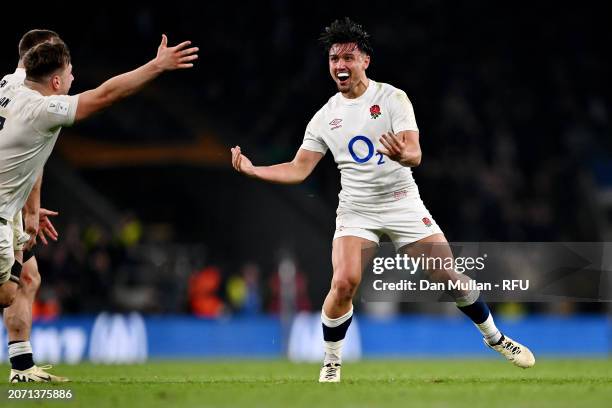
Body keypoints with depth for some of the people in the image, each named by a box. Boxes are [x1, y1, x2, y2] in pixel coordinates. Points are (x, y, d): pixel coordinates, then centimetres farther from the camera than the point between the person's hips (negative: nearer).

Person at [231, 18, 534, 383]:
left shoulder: (393, 98, -7)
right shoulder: (325, 117, 3)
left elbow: (415, 154, -18)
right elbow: (299, 170, 5)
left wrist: (403, 155, -42)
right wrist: (252, 169, -7)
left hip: (403, 204, -1)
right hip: (356, 212, 1)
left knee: (449, 276, -4)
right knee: (344, 284, -20)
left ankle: (495, 337, 20)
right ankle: (332, 363, 0)